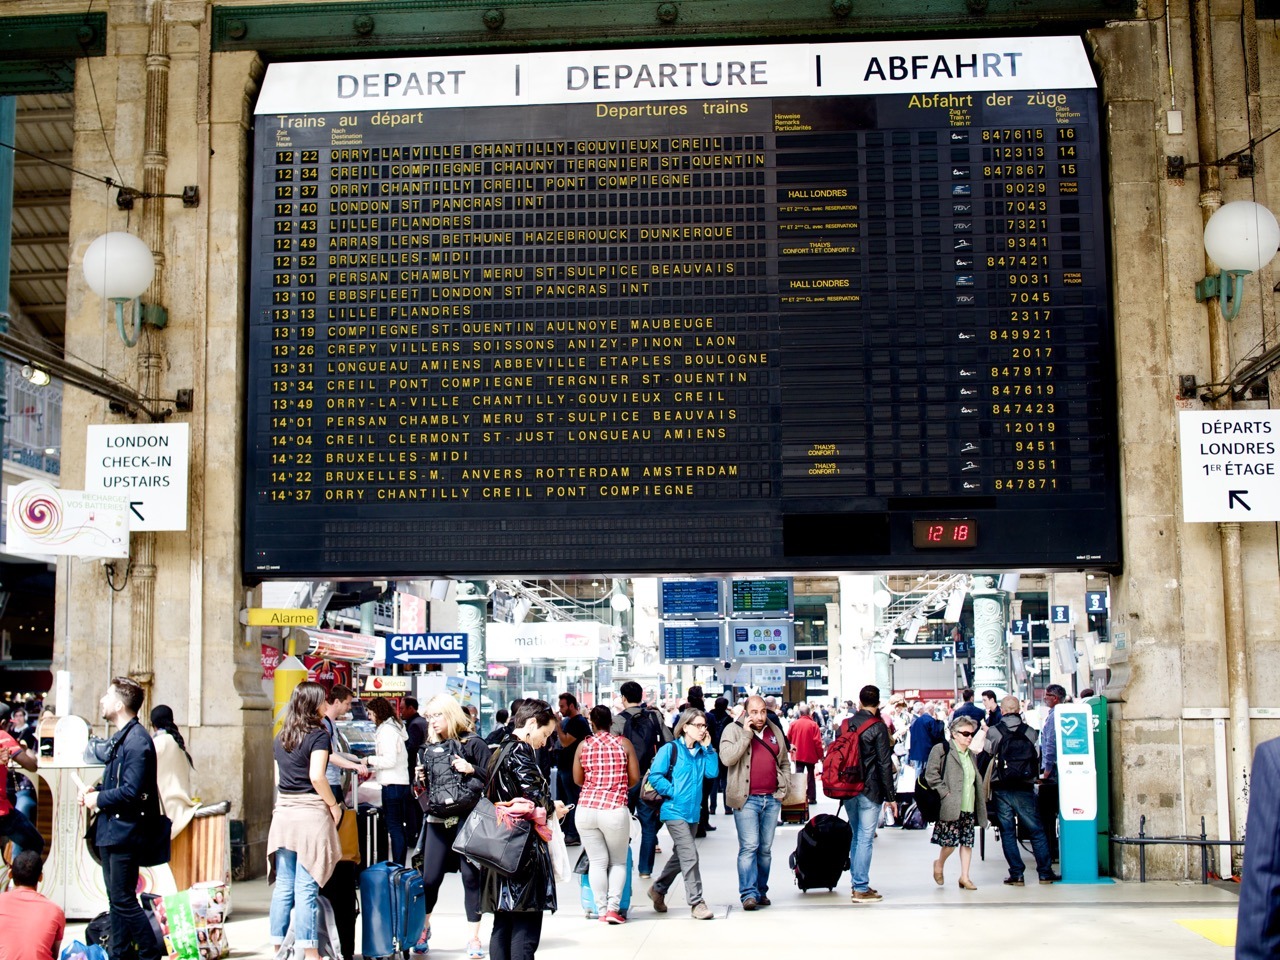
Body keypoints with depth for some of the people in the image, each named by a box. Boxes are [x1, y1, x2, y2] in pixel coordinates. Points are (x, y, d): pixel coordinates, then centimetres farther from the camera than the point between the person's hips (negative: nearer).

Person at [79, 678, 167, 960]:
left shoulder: (137, 740, -19)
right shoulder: (121, 737, 13)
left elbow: (131, 791, -25)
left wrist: (99, 799, -12)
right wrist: (95, 789, 5)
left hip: (124, 830, -10)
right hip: (111, 829, 10)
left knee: (123, 899, -6)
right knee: (116, 897, 15)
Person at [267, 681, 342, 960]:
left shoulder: (281, 738, 12)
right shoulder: (318, 734, -8)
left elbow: (279, 776, 15)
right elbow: (316, 776, -17)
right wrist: (334, 805, -6)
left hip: (283, 811, 6)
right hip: (310, 812, -6)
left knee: (283, 885, 9)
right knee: (306, 888, -4)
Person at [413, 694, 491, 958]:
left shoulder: (473, 744, -3)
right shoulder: (429, 747, 12)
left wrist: (471, 770, -21)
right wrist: (421, 779, 0)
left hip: (469, 820, -4)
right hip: (438, 820, 4)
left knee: (471, 877, 1)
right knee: (430, 878, 5)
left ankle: (474, 938, 11)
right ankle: (424, 927, 27)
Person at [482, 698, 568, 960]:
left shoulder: (501, 750, 17)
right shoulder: (520, 751, -12)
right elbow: (534, 799, -20)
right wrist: (553, 808, 0)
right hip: (524, 850, -10)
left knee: (503, 924, 11)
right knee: (526, 926, -7)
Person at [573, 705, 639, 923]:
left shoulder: (584, 746, 3)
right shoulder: (624, 744, 1)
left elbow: (578, 780, 8)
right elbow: (634, 778, 3)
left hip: (586, 809, 1)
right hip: (614, 810, -1)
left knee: (597, 862, 10)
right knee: (618, 862, 14)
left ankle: (602, 910, 9)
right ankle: (613, 908, 1)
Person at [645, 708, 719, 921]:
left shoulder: (701, 752, 11)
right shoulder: (670, 749, -7)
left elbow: (713, 772, -2)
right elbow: (655, 776, -12)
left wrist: (708, 747, -3)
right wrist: (674, 793, -15)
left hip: (692, 812, 7)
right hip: (675, 811, -7)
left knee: (680, 856, 18)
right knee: (690, 855, -14)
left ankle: (658, 889, 36)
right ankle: (696, 902, -10)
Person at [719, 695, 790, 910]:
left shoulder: (775, 731, 13)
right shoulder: (733, 730, -1)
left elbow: (785, 763, 22)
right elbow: (727, 758, -17)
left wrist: (783, 788, 10)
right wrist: (747, 734, -16)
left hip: (772, 799, 5)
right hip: (746, 799, -5)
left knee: (765, 849, 9)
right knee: (749, 847, -11)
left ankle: (761, 891, 18)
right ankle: (749, 893, -11)